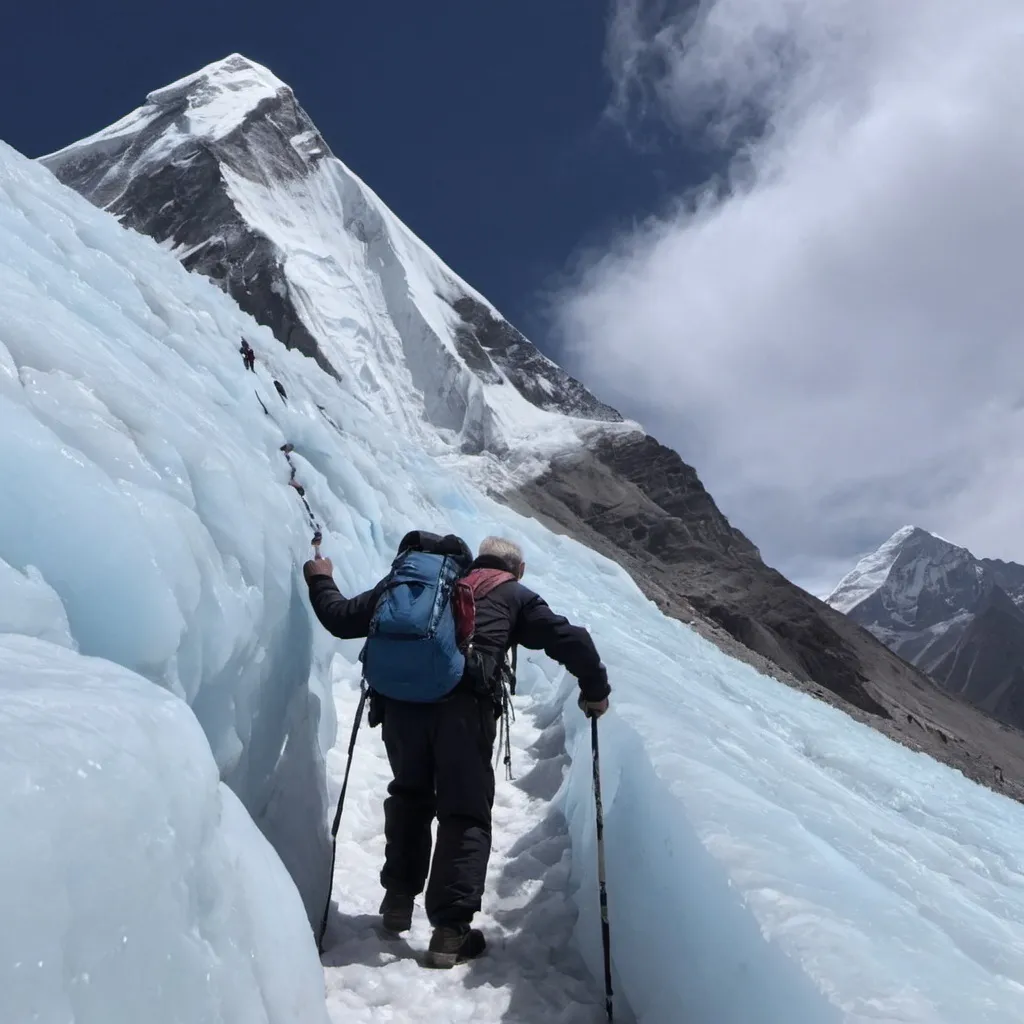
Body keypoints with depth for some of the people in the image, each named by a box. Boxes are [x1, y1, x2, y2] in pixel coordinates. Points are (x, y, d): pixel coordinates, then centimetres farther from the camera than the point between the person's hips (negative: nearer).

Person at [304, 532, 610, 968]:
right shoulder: (515, 596, 21)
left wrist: (321, 581, 44)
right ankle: (450, 930, 3)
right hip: (463, 704, -3)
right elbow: (570, 639, 11)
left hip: (398, 698, 3)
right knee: (466, 814, 8)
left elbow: (343, 619, 27)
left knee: (409, 793, 27)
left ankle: (399, 898, 31)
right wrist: (594, 690, 24)